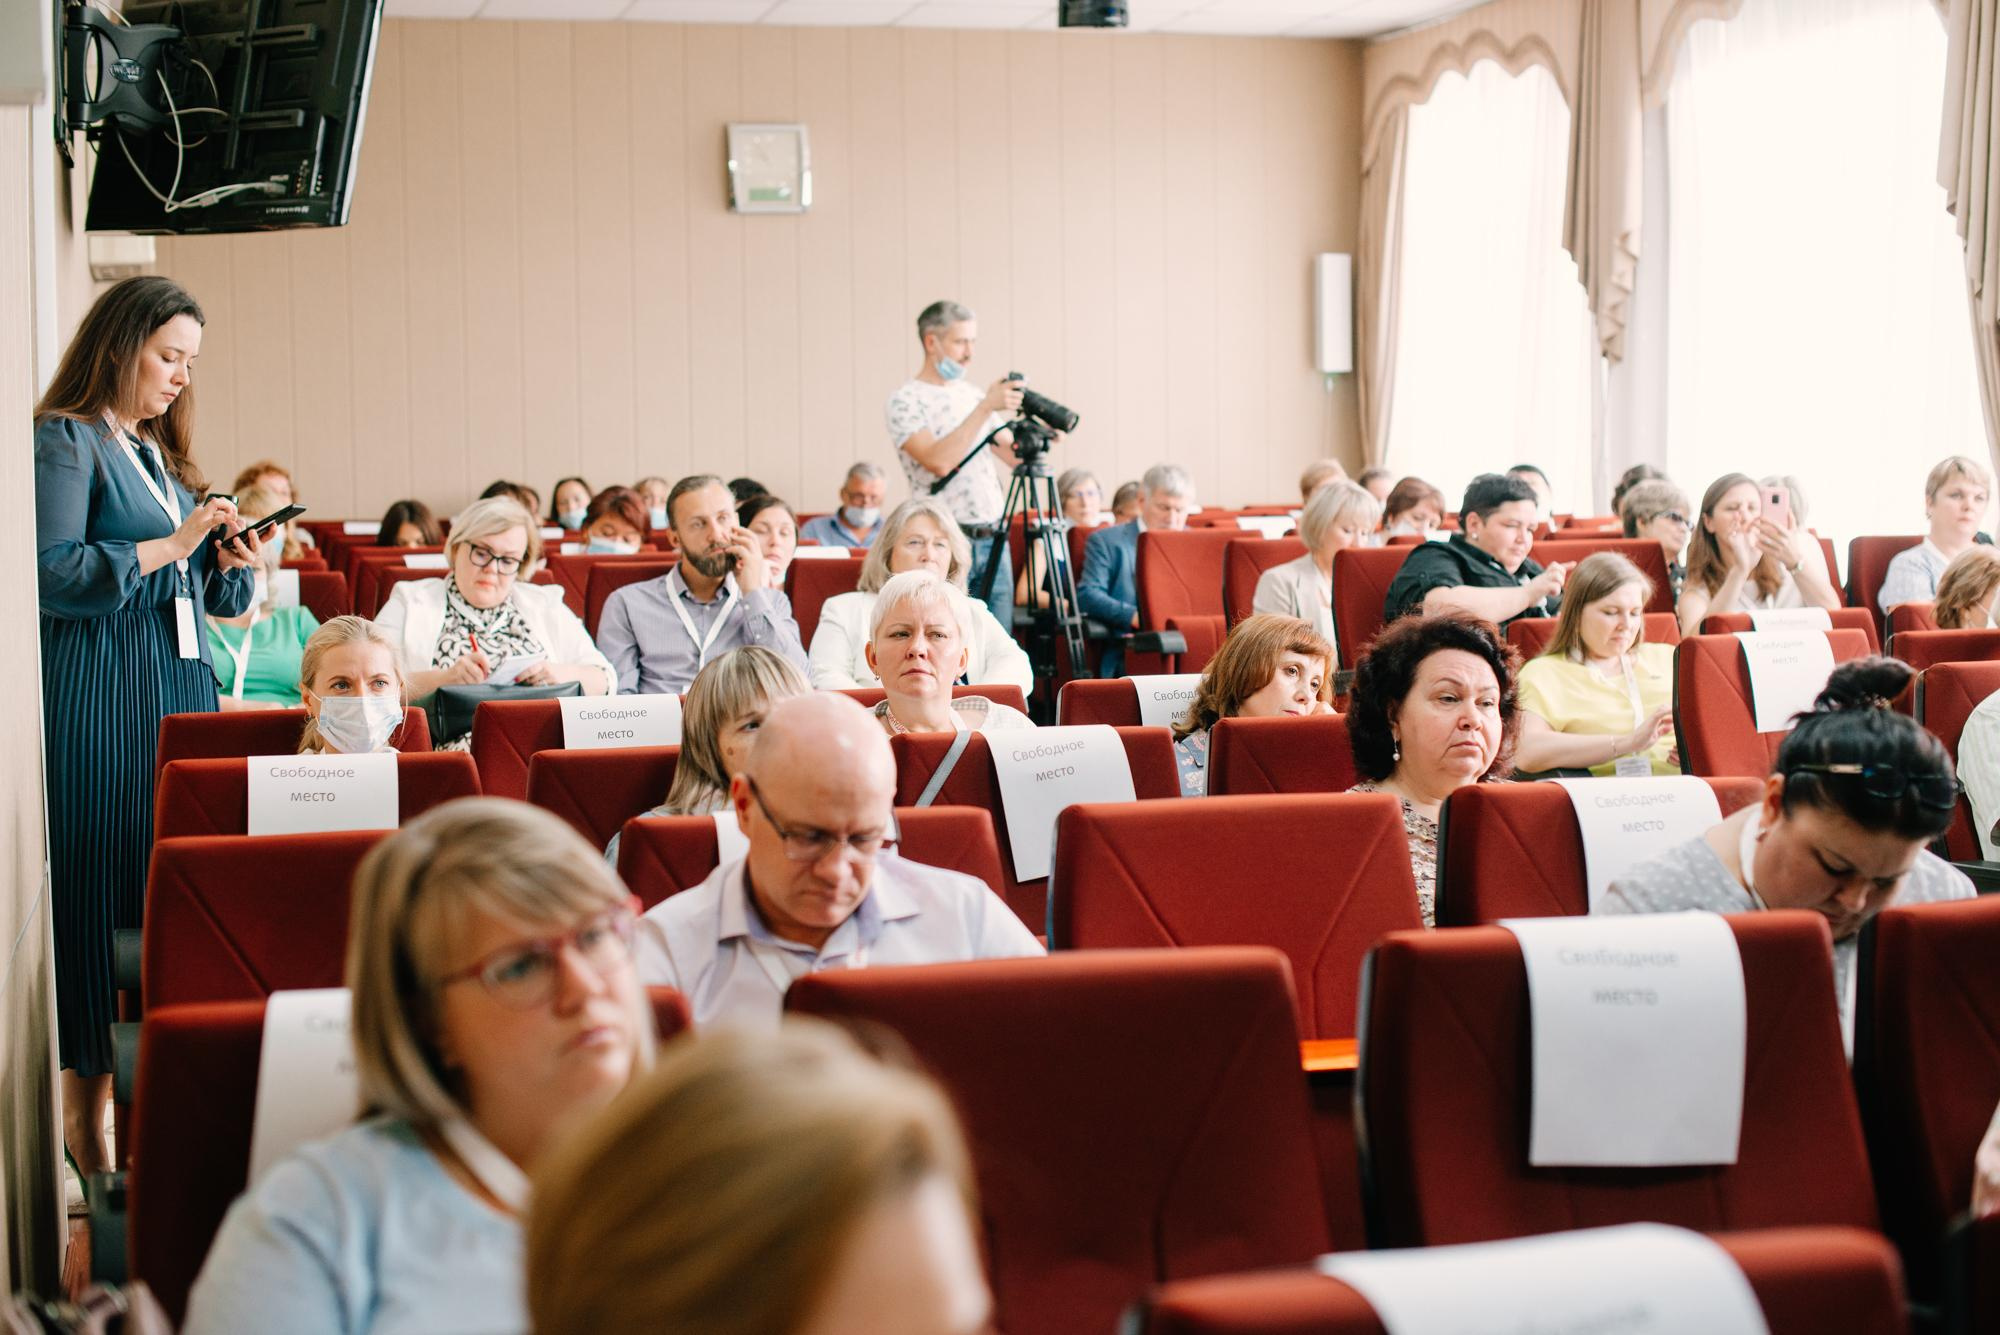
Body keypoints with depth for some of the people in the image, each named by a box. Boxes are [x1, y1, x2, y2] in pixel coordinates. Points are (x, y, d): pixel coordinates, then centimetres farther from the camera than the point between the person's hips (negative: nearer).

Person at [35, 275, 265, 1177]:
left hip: (180, 694, 8)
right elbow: (51, 574, -18)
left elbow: (204, 595, 23)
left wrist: (232, 563, 2)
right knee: (101, 889, -5)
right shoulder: (64, 441, -6)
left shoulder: (158, 453, 19)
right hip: (95, 706, -8)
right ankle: (87, 1108, 3)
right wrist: (168, 547, -19)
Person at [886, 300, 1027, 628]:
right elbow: (939, 461, -21)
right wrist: (986, 408, -21)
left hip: (993, 541, 6)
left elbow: (1013, 457, 15)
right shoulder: (906, 401, -6)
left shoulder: (972, 394, 16)